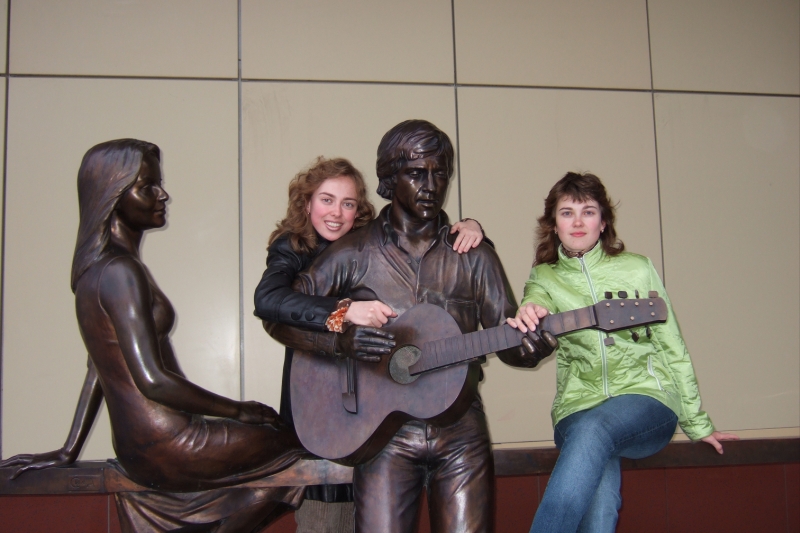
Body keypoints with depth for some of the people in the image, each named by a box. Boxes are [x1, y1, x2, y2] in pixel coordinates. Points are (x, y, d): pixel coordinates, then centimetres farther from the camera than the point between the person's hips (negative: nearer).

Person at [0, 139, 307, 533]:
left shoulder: (97, 268, 13)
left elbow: (100, 368, 15)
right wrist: (239, 410, -13)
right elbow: (152, 380, -23)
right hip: (169, 448, -9)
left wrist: (69, 451, 18)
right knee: (301, 443, 1)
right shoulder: (121, 272, -18)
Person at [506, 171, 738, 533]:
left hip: (645, 399, -1)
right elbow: (536, 306, -13)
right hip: (578, 409, 1)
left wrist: (697, 423, 16)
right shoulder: (544, 279, 10)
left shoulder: (638, 269, 8)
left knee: (592, 429, -36)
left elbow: (672, 349, 12)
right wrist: (527, 317, -38)